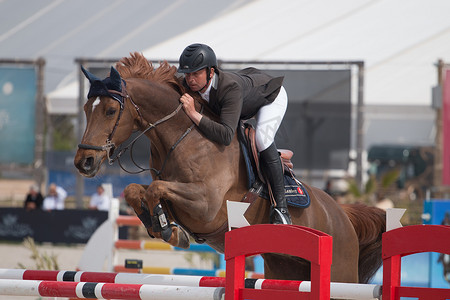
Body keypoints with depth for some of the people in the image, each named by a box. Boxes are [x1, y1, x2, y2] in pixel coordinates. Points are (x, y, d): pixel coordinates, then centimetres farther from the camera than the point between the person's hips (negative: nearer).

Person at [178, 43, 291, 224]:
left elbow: (226, 136, -56)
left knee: (262, 138, -32)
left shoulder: (230, 88, -47)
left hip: (271, 95, -7)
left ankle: (280, 206, -24)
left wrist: (194, 114, -58)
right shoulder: (190, 85, -27)